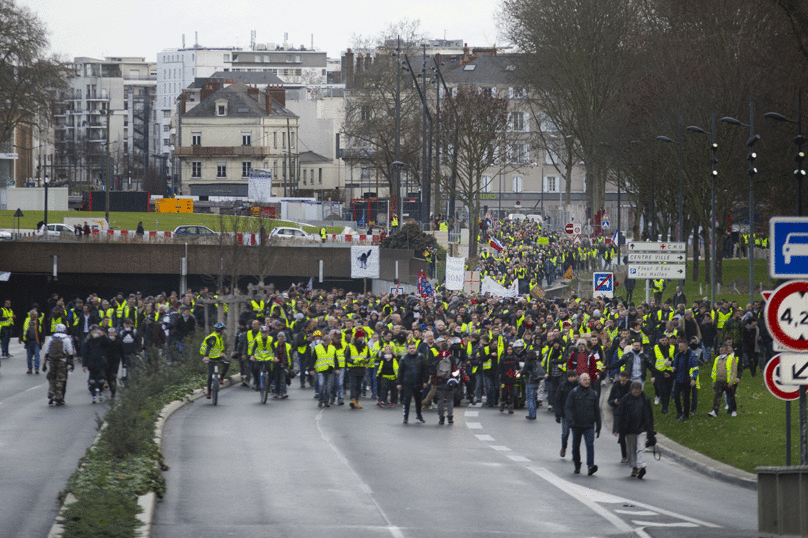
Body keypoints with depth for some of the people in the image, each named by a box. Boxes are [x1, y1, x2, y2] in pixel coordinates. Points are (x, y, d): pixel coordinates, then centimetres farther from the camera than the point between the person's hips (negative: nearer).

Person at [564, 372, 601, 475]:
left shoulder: (592, 394, 11)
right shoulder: (574, 393, 2)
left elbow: (597, 411, 17)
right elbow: (567, 408, -5)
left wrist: (598, 427, 16)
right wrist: (571, 420, -23)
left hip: (589, 426, 1)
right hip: (576, 425, -1)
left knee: (590, 445, -16)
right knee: (576, 446, 9)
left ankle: (590, 466, -24)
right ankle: (577, 466, 25)